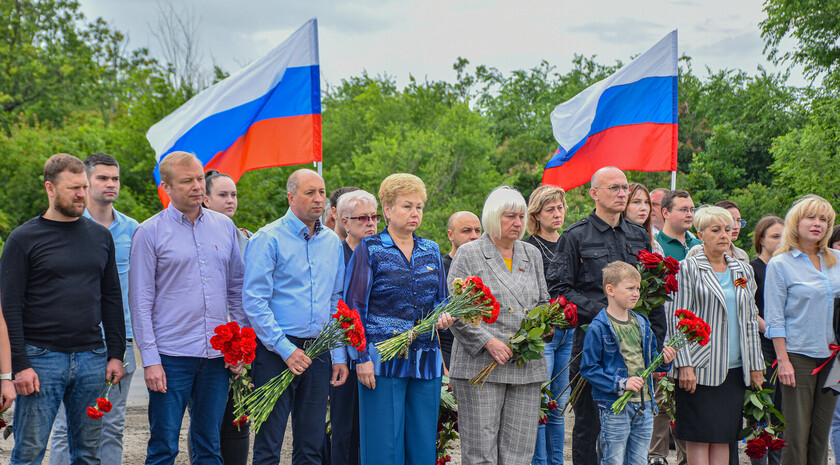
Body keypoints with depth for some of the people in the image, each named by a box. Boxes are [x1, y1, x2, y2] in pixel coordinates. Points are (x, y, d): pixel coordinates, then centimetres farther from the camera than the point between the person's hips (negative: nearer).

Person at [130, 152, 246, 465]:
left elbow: (237, 289, 15)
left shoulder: (225, 227, 10)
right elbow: (141, 301, -4)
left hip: (218, 355, 4)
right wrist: (150, 359, -10)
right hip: (171, 356, -4)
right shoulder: (149, 232, -2)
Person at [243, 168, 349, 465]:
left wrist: (339, 356, 8)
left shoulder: (332, 242, 11)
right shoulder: (268, 239, -7)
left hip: (319, 351, 5)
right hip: (276, 352, -5)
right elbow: (254, 301, -12)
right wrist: (286, 349, -16)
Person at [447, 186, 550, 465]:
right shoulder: (468, 254, 1)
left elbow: (543, 302, 23)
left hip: (527, 367, 5)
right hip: (481, 365, -5)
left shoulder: (532, 255, 16)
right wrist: (488, 342, -14)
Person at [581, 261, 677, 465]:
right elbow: (588, 369, -13)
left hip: (644, 405, 6)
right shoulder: (598, 328, -10)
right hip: (615, 407, -6)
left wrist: (664, 361, -2)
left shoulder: (641, 323, 11)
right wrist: (621, 384, -21)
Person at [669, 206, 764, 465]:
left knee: (723, 438, 7)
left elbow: (750, 321, 17)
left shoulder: (743, 272, 14)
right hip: (701, 369, -5)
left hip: (735, 369, 5)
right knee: (699, 438, -3)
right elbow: (677, 320, -7)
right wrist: (684, 365, -14)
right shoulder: (688, 269, -2)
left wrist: (755, 366, 13)